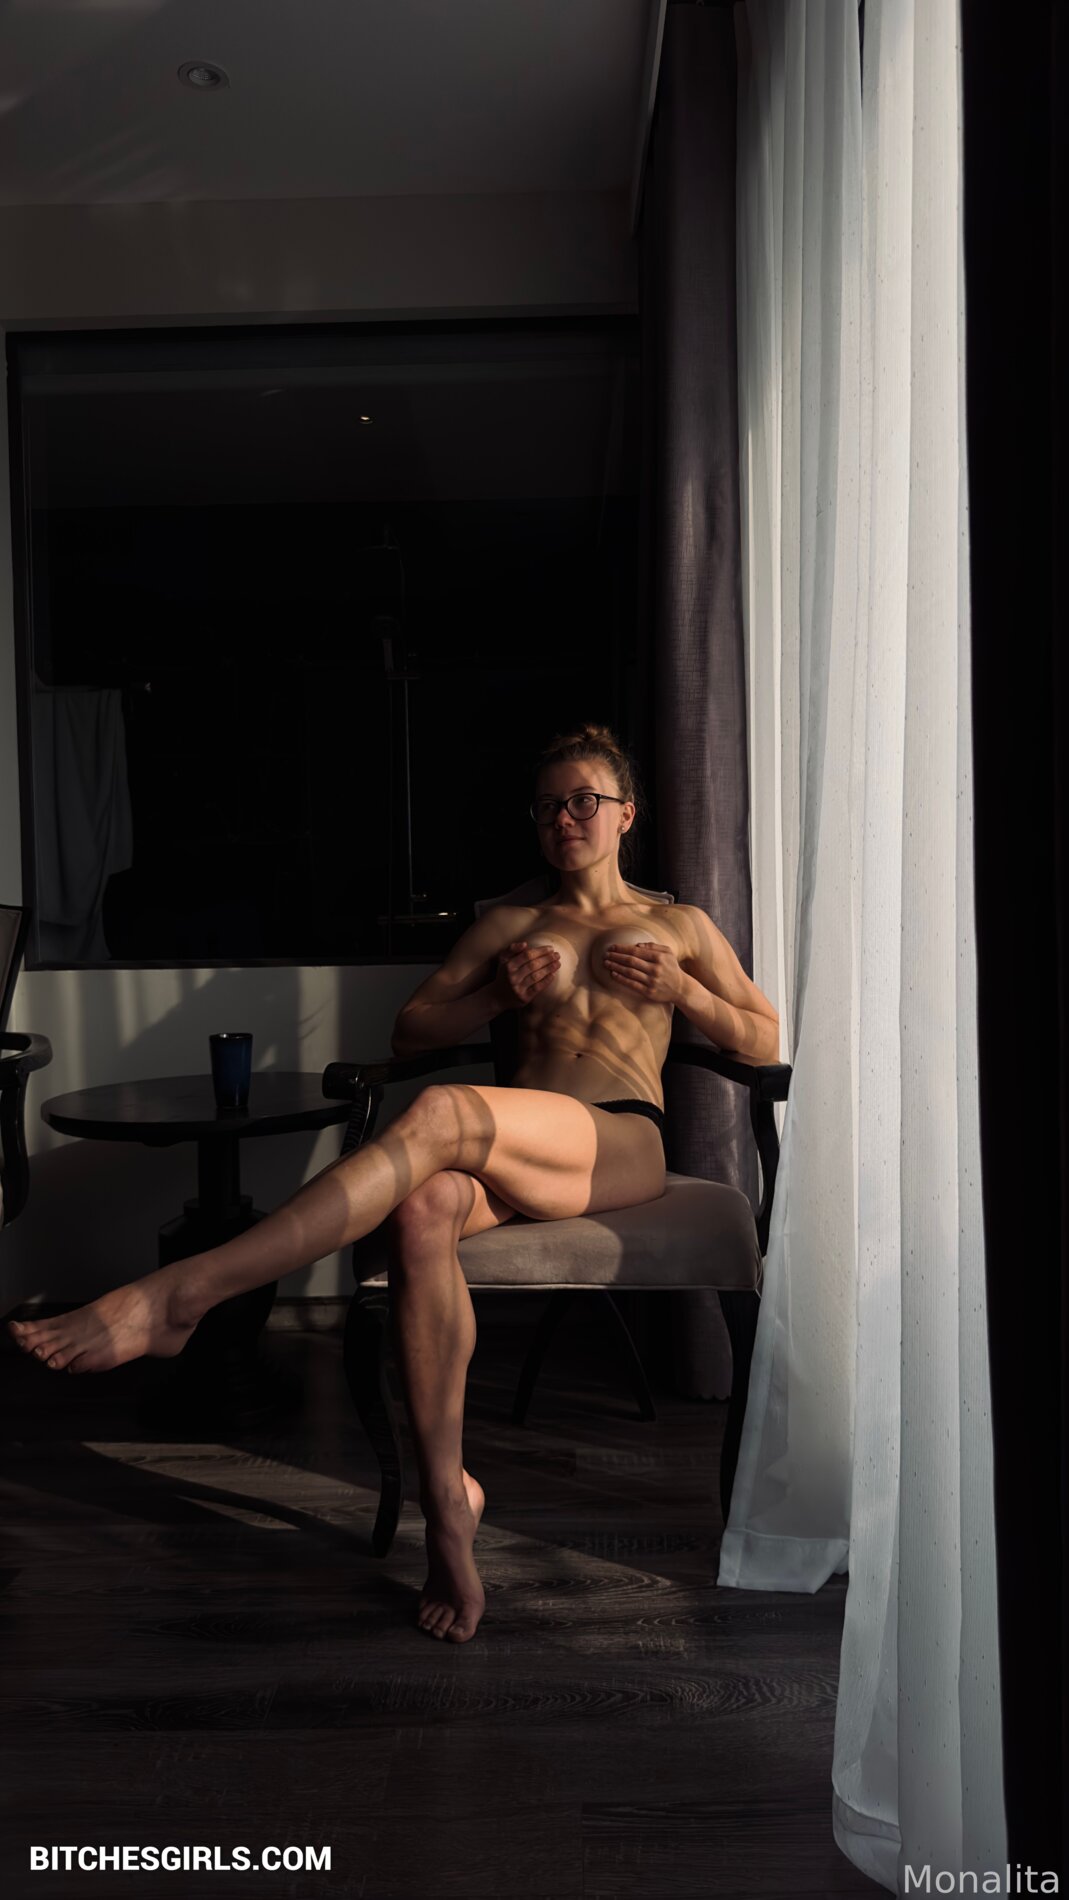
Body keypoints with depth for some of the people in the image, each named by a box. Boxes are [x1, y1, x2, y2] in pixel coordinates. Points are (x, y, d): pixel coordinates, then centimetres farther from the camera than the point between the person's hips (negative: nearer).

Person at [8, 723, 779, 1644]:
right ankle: (446, 1495, -26)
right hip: (513, 1152, 3)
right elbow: (409, 1030, 21)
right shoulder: (508, 925, 29)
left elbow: (769, 1043, 22)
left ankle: (179, 1293, -40)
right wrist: (502, 995, 3)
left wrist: (680, 990, 5)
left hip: (624, 1143, -2)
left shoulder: (680, 926, 26)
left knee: (440, 1115, -35)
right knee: (423, 1205, -37)